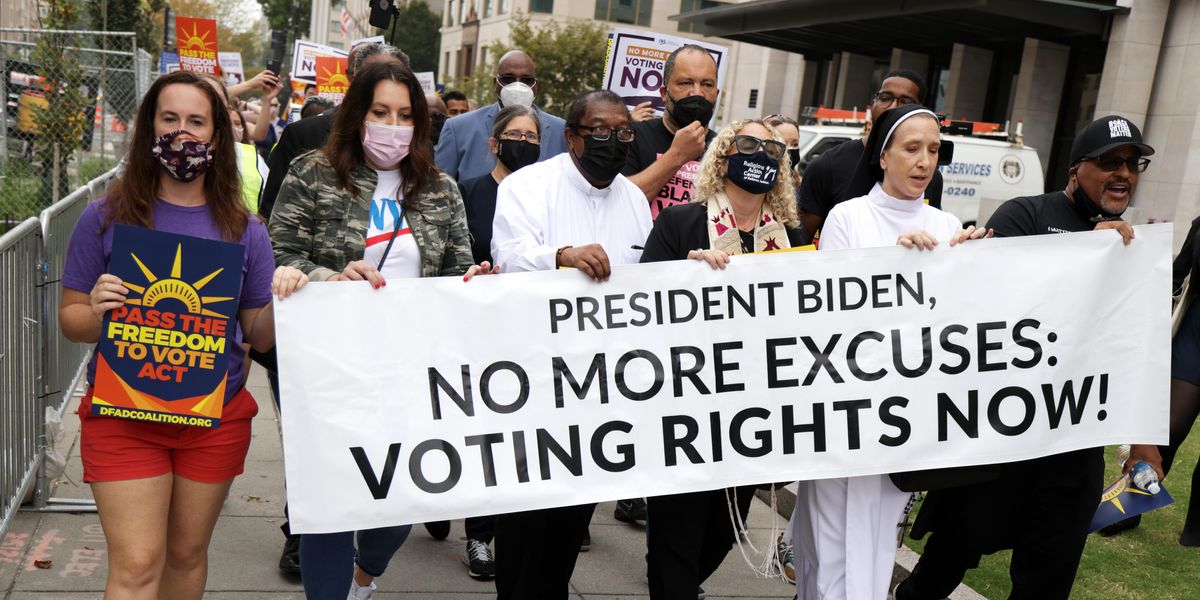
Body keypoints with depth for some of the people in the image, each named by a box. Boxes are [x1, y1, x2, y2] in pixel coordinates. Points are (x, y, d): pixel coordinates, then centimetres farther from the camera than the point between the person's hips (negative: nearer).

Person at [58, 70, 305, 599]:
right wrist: (97, 312, -21)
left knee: (187, 555, 16)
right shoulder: (106, 218, -3)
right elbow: (70, 319, 1)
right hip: (123, 413, -2)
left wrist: (282, 299, -17)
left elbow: (260, 336, 3)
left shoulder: (243, 229, 1)